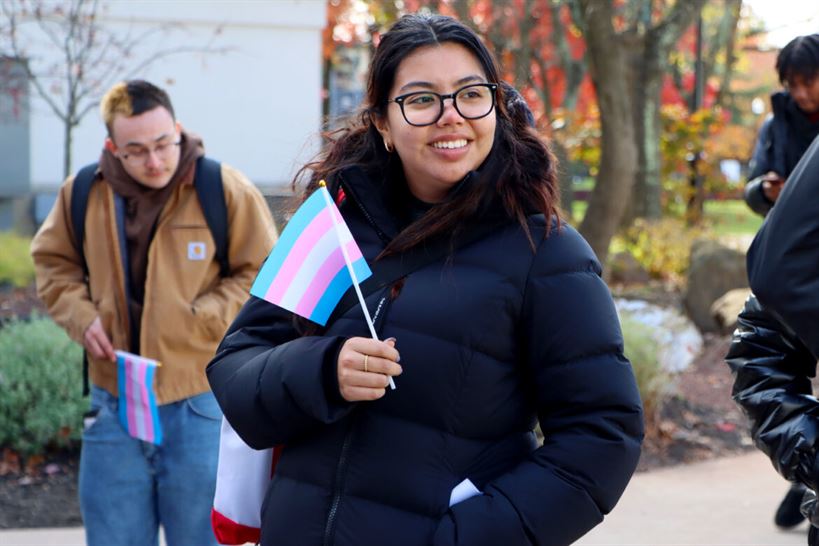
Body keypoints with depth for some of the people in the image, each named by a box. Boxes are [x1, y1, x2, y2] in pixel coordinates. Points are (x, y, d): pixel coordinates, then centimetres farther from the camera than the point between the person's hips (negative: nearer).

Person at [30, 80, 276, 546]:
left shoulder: (226, 189, -8)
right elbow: (54, 263, 17)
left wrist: (200, 320, -13)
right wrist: (82, 315, -1)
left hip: (199, 403, -3)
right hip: (114, 401, 3)